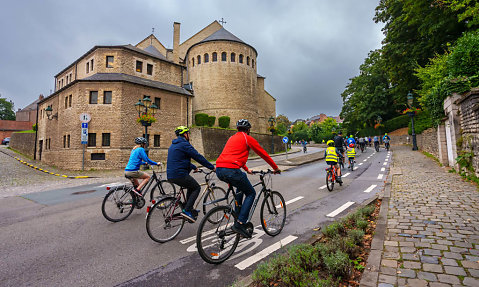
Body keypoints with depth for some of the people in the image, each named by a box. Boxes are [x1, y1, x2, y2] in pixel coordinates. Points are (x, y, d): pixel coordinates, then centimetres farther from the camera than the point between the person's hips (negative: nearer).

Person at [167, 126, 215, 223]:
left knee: (191, 187, 24)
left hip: (170, 175, 9)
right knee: (196, 188, 6)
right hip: (180, 175, -9)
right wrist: (212, 167, -4)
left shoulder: (173, 145, 21)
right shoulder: (184, 144, -10)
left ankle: (189, 210, 26)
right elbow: (198, 157, -11)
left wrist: (194, 167, 37)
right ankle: (186, 210, -4)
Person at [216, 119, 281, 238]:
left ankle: (237, 216, 31)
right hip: (231, 170, -8)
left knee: (241, 187, 31)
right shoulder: (248, 138, 5)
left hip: (219, 170, 8)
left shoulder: (232, 138, 28)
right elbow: (263, 154, 11)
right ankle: (240, 223, 1)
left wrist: (247, 170, 50)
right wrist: (276, 168, 23)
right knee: (251, 193, 10)